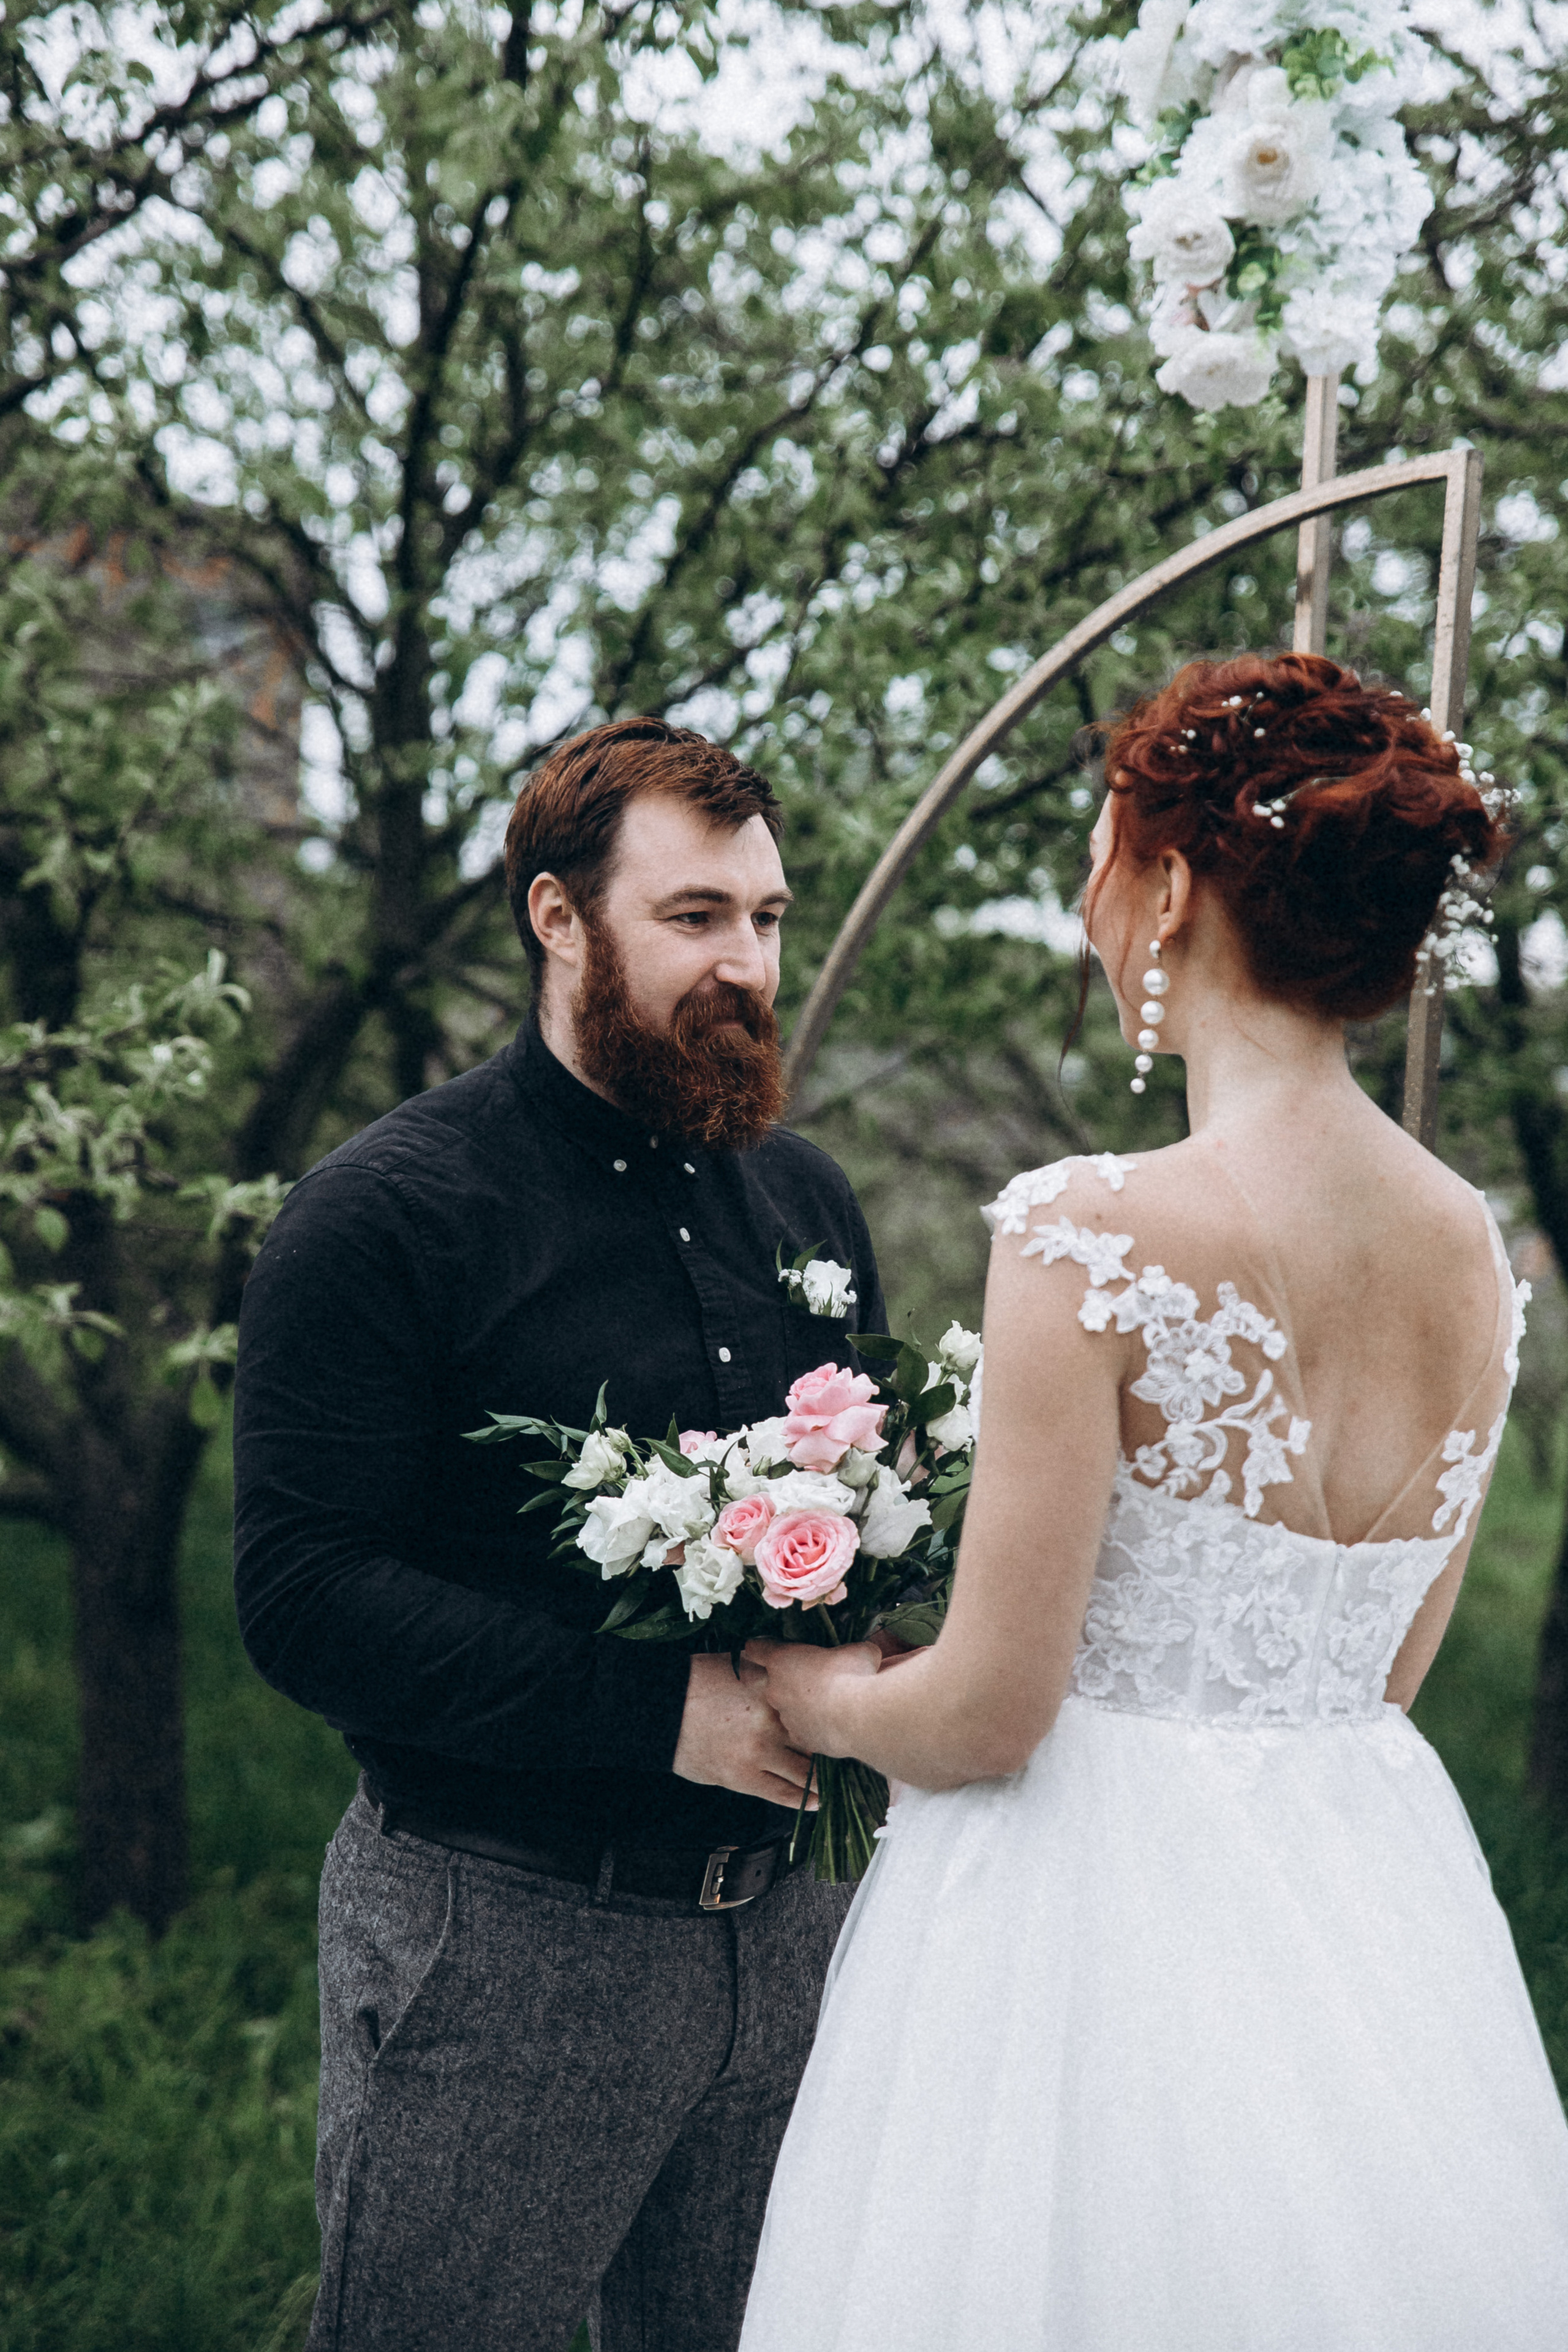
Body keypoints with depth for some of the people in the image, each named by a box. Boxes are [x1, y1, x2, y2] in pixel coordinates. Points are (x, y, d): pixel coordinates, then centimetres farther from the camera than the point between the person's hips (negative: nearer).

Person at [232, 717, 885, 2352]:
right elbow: (304, 1601, -17)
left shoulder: (803, 1197, 10)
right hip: (502, 1938, -6)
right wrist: (666, 1710, -22)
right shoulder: (385, 1213, -10)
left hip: (788, 1908, 6)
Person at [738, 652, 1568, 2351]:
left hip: (1110, 1906, -6)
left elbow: (992, 1713, -16)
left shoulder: (1094, 1233, -20)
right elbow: (1378, 1671, 10)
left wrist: (808, 1699, 4)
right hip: (1368, 1903, 6)